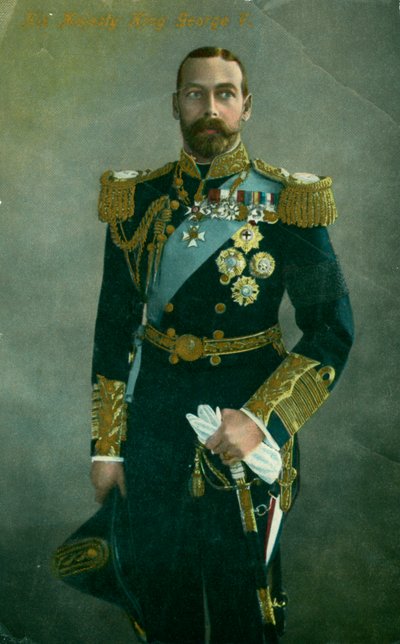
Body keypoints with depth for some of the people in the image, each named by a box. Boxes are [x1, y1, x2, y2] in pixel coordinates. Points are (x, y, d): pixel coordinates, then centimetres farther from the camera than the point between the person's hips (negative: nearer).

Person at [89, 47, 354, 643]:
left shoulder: (287, 203, -7)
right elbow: (114, 327, 4)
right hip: (153, 426, 2)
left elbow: (333, 329, -8)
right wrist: (107, 446, 4)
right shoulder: (138, 201, 1)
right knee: (160, 595, 17)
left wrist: (261, 418, -19)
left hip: (249, 424, -2)